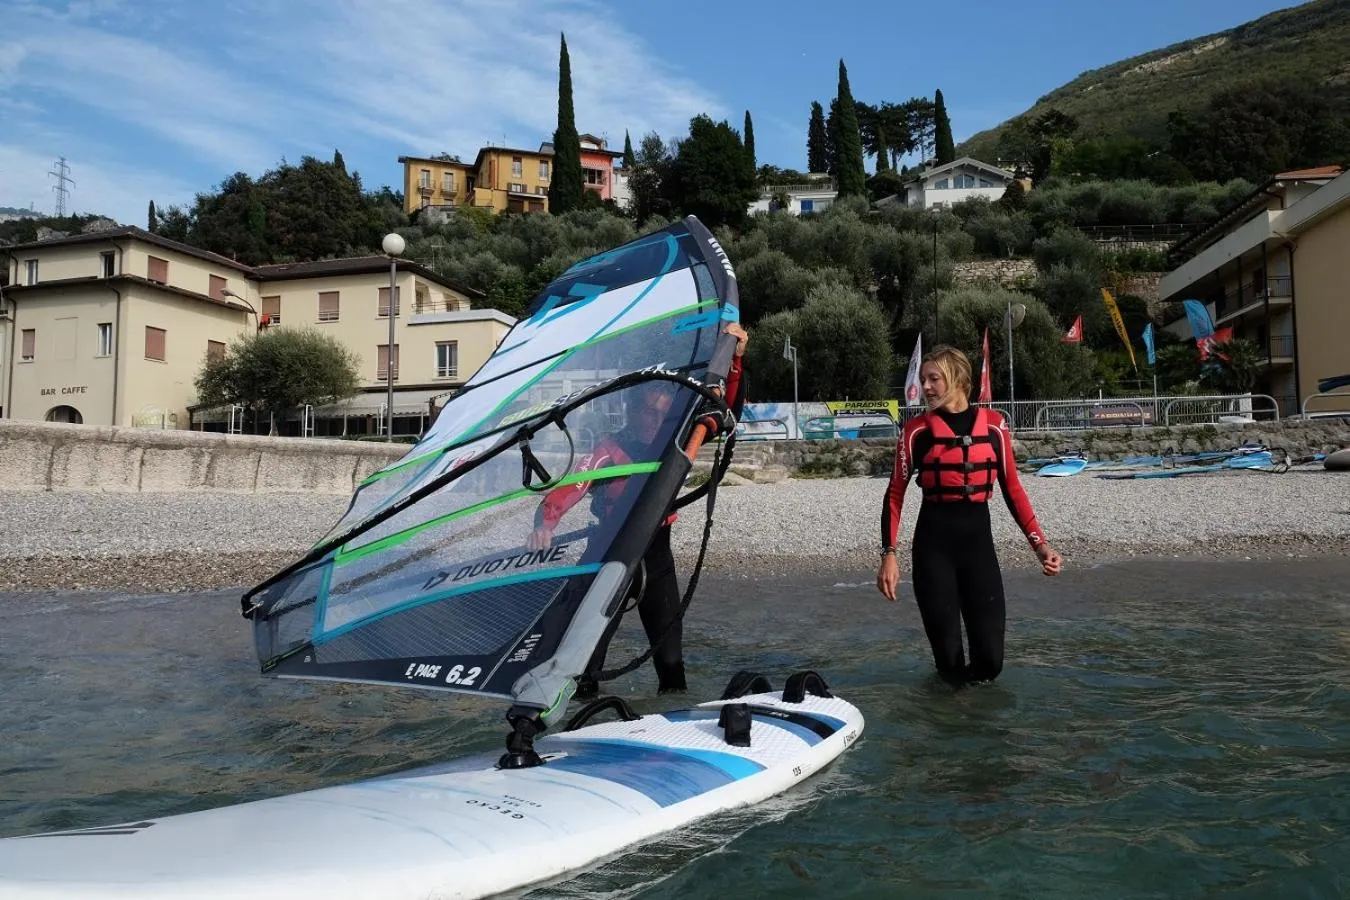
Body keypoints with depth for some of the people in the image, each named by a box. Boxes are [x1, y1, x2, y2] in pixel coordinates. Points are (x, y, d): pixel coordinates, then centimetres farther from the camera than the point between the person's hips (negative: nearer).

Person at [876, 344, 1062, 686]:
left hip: (978, 539, 2)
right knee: (948, 654, 0)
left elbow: (1012, 490, 8)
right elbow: (895, 494, 0)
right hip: (933, 542, -1)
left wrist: (1040, 543, -1)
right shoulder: (917, 430, -1)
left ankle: (967, 682, 30)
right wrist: (889, 553, -9)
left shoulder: (993, 425, 4)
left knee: (990, 659, -3)